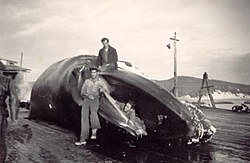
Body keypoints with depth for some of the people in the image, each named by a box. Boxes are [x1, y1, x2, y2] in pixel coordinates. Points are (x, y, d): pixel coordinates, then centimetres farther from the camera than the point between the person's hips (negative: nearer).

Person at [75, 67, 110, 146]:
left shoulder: (101, 81, 14)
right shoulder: (87, 81, 20)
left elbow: (107, 91, 8)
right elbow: (82, 92, 11)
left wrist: (102, 89, -13)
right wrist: (88, 95, -9)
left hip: (95, 100, -2)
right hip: (86, 100, 2)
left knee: (93, 113, -30)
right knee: (84, 117, -11)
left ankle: (94, 132, -12)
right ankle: (83, 139, -13)